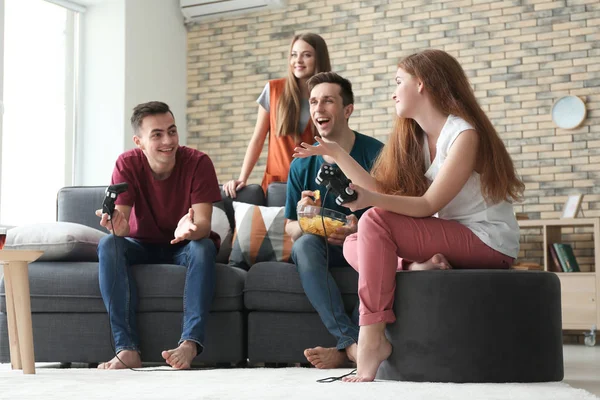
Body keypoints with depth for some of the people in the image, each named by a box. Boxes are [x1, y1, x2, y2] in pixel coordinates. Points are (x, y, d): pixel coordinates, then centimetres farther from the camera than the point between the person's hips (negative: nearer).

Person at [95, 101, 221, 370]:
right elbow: (121, 220, -23)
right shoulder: (127, 164, -14)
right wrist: (118, 226, -49)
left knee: (204, 246, -34)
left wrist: (190, 229, -52)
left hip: (184, 246, -1)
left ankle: (190, 343, -38)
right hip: (143, 245, 2)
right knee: (108, 244, -28)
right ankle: (127, 349, -35)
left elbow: (203, 223, -27)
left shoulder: (197, 162, -18)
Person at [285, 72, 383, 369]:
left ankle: (343, 350, -27)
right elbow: (290, 227, 8)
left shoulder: (375, 154, -6)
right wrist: (302, 222, -17)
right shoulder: (302, 166, 3)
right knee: (304, 244, -31)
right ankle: (352, 342, -38)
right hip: (325, 254, 3)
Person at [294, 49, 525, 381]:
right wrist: (335, 153, -2)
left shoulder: (464, 135, -14)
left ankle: (372, 339, -25)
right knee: (353, 245, 0)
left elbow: (428, 205, -23)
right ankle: (416, 270, -24)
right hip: (451, 239, 9)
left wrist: (372, 200, -38)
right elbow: (382, 191, 0)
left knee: (376, 222, -23)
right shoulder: (416, 138, 12)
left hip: (488, 242, -9)